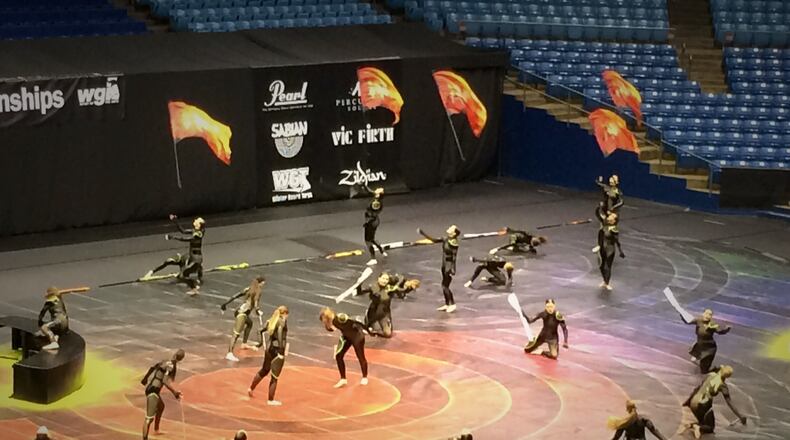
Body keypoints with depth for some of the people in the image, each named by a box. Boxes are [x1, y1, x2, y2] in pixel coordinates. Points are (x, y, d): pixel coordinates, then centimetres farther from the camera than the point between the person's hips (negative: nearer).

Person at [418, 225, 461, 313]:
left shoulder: (454, 244, -23)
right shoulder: (445, 239, 0)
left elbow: (454, 257, -22)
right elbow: (434, 240, 9)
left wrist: (453, 269, -23)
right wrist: (423, 234, 8)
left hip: (449, 266, -8)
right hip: (444, 265, 8)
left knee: (445, 286, -2)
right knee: (444, 286, 15)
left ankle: (452, 304, 13)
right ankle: (446, 304, 26)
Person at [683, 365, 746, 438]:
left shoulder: (710, 375, 2)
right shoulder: (723, 386, -11)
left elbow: (697, 388, 11)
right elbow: (729, 402, -10)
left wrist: (688, 400, 21)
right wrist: (740, 416, -4)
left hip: (693, 403, 5)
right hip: (704, 407, -5)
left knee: (703, 423, 30)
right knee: (710, 428, 15)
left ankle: (692, 425, -1)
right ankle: (699, 428, -15)